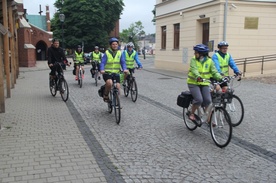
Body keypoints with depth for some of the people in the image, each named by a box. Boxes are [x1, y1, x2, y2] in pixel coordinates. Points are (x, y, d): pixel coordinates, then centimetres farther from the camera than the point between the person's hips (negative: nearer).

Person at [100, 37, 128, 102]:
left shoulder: (120, 53, 3)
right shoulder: (107, 53, -5)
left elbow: (123, 62, -4)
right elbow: (102, 62, -13)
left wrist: (125, 69, -25)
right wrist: (102, 70, -33)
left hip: (116, 73, 3)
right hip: (107, 73, -3)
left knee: (117, 89, -6)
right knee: (109, 83, -31)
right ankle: (105, 95, -4)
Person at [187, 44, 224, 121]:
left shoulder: (209, 61, 0)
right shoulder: (193, 60, -7)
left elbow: (214, 71, -7)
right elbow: (194, 70, -23)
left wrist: (221, 78, -25)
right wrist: (198, 77, -43)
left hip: (204, 84, 3)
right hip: (193, 83, -2)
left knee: (208, 100, -11)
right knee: (199, 99, -20)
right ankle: (192, 113, 5)